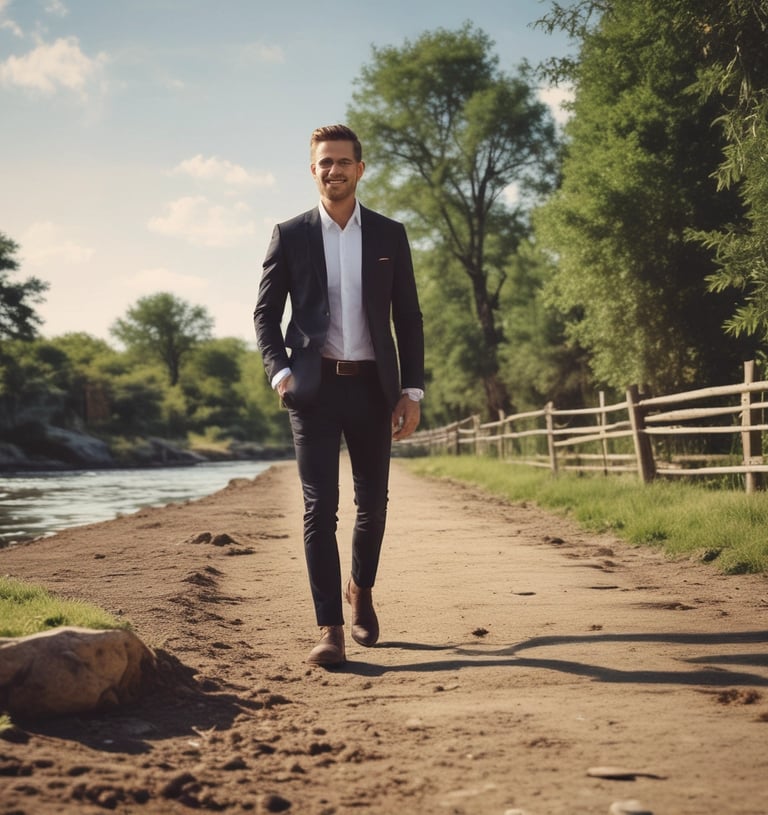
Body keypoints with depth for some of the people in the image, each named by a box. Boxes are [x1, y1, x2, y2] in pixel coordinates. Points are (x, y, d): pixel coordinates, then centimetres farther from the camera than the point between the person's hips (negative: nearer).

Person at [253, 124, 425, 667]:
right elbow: (266, 312, 7)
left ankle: (361, 590, 37)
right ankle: (330, 629, -5)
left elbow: (408, 317, 7)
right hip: (315, 387, -2)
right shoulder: (290, 236, 5)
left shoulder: (389, 235, 7)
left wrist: (412, 392, 1)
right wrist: (281, 371, -8)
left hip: (373, 386, 2)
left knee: (373, 500, 11)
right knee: (320, 507, -7)